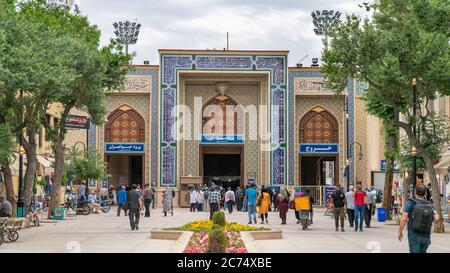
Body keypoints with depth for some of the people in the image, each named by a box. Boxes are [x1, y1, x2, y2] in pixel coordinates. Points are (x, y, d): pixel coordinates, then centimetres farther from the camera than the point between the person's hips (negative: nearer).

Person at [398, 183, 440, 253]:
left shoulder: (410, 203, -11)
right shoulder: (430, 205, -1)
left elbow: (404, 219, -15)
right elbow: (436, 218, -12)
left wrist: (400, 231, -2)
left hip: (414, 236, -4)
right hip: (426, 236, 4)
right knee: (423, 252, 22)